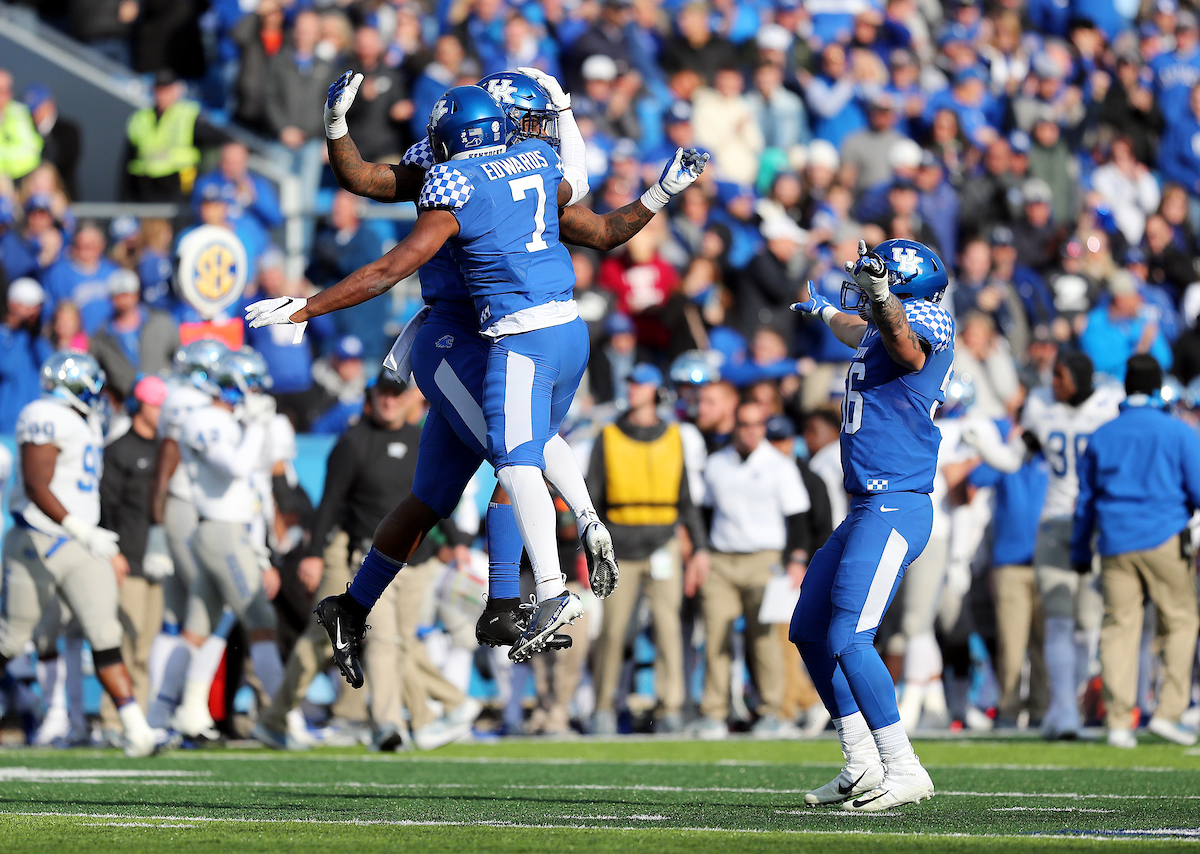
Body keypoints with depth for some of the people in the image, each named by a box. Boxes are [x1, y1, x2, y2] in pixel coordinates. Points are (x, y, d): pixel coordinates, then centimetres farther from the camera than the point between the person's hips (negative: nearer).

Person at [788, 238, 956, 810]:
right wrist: (826, 313, 63)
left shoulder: (922, 323, -12)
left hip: (894, 510, -11)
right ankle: (862, 769, 17)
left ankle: (903, 771, -15)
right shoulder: (881, 333, 18)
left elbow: (899, 336, -38)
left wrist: (880, 296, -58)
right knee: (809, 632, 15)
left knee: (848, 639, -18)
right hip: (869, 511, 11)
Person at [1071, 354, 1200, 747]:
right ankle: (1168, 711, -6)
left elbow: (1084, 499, 16)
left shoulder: (1101, 436, 11)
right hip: (1164, 539, -3)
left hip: (1115, 543, 3)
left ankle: (1119, 722, -4)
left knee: (1119, 626, 2)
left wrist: (1080, 553, 23)